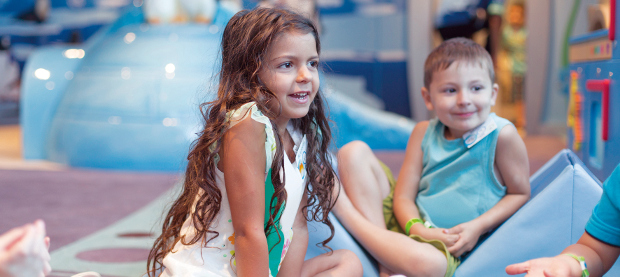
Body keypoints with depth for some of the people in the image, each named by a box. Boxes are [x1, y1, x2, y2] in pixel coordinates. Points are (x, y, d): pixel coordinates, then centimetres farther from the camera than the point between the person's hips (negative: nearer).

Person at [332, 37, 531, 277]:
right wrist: (416, 228, -20)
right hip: (409, 223, 5)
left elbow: (520, 193, 0)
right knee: (354, 152, -7)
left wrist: (478, 227, -14)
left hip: (451, 246, -5)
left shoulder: (502, 136, -9)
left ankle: (344, 209, -18)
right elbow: (404, 196, 1)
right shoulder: (423, 133, 3)